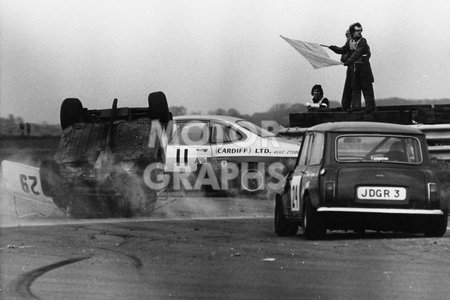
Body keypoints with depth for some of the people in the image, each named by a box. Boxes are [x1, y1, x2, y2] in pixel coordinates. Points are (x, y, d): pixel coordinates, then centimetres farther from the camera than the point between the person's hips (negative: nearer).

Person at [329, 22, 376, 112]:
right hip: (353, 68, 6)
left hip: (363, 67, -6)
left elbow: (358, 52, -23)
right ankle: (355, 106, 6)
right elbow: (343, 50, 9)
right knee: (354, 88, 4)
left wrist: (349, 60, -34)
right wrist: (334, 48, -7)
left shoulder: (362, 41, -10)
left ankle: (370, 107, 0)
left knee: (366, 87, -3)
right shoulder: (350, 41, 10)